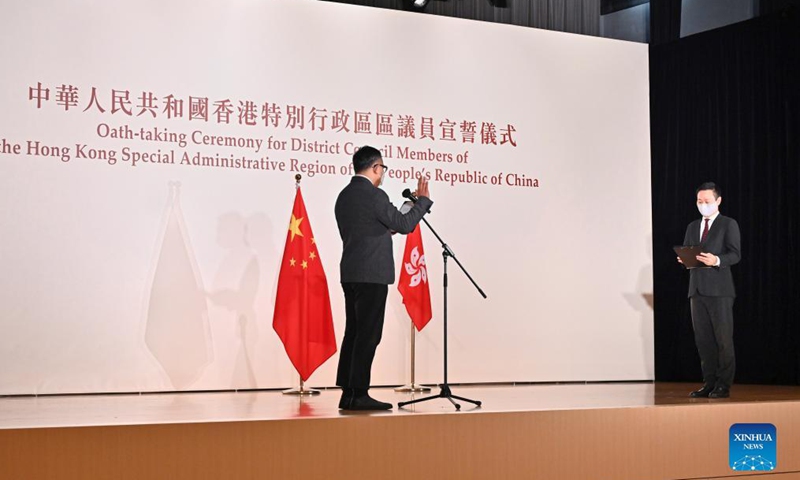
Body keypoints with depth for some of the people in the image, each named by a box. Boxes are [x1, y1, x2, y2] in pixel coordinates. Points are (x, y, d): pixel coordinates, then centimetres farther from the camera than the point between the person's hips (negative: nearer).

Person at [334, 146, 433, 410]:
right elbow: (405, 224, -10)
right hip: (372, 274, -9)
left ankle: (348, 393, 12)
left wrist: (385, 230, 28)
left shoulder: (344, 196, 14)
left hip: (351, 274, 9)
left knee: (354, 333, 10)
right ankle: (358, 394, -6)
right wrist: (423, 199, 2)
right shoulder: (374, 195, -12)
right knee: (368, 335, -6)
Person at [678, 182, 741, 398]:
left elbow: (735, 255, -7)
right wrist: (683, 259, -4)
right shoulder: (692, 227, 20)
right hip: (697, 289, 5)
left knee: (723, 338, -5)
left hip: (719, 289, -5)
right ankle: (709, 383, 10)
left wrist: (716, 260, -25)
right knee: (703, 339, 5)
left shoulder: (728, 224, 3)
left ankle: (723, 385, -1)